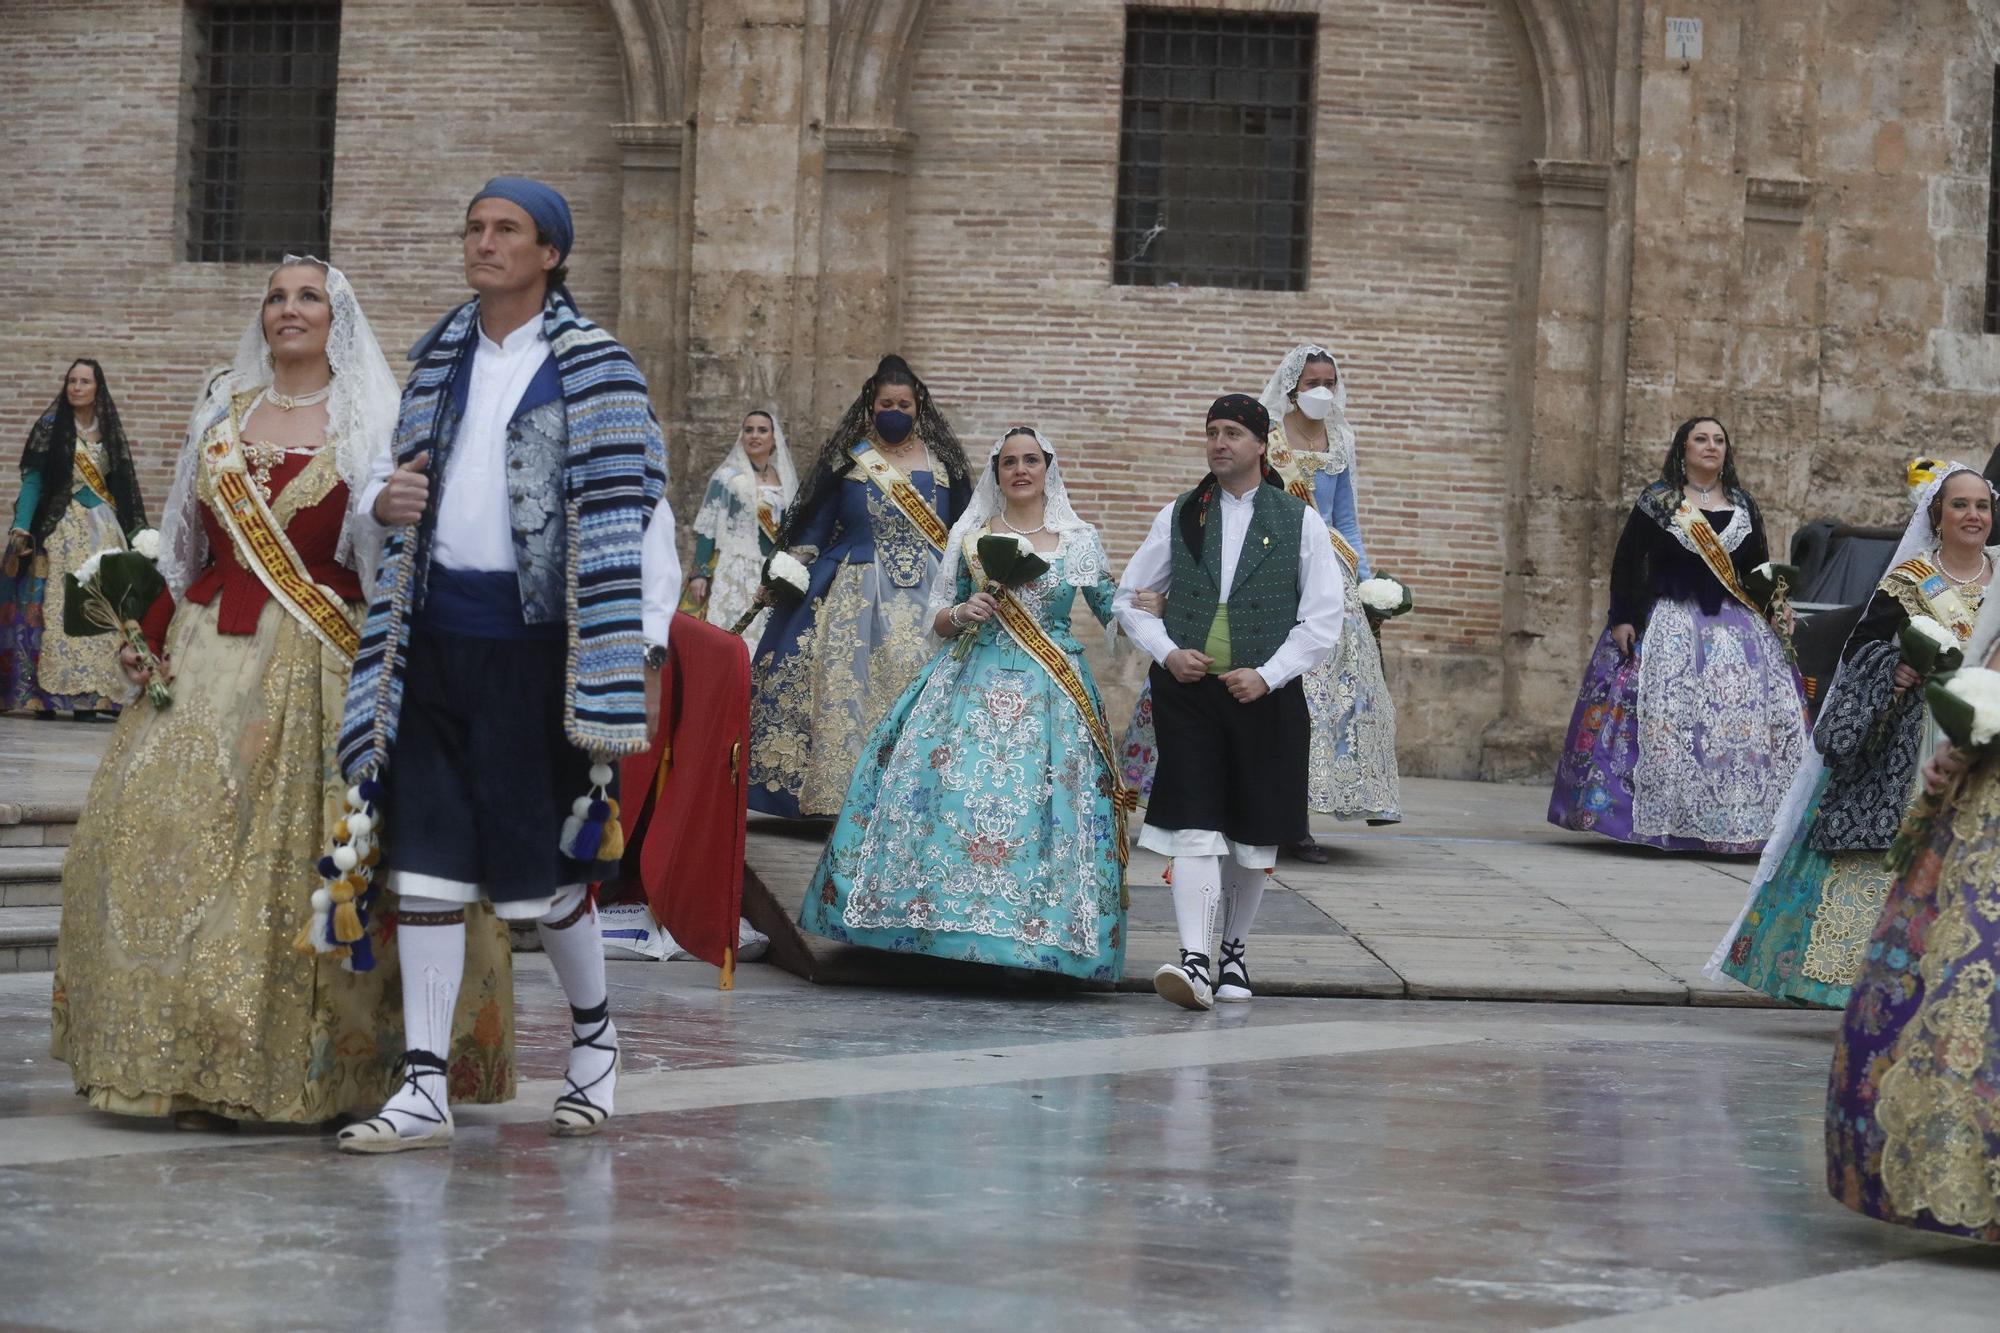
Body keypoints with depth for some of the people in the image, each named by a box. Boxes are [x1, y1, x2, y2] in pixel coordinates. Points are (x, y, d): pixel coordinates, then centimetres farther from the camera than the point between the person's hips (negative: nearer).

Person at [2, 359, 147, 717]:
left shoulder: (109, 432, 13)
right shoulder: (51, 427, 2)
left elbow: (122, 487, 16)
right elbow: (32, 480, -3)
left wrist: (137, 532, 10)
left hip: (103, 529, 3)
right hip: (61, 529, -3)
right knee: (59, 606, -10)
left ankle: (92, 695, -5)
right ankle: (49, 694, -9)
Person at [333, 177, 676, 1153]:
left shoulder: (593, 370, -4)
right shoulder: (440, 356, 12)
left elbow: (637, 514, -8)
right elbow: (399, 471, 23)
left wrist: (646, 650, -14)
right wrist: (383, 498, -2)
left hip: (531, 638, -5)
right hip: (435, 637, 5)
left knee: (536, 867, 1)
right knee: (424, 863, 1)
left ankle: (593, 1029, 27)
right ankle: (424, 1090, 4)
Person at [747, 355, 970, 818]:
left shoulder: (941, 461, 9)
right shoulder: (848, 459, 6)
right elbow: (813, 525, 6)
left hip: (925, 599, 1)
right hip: (857, 595, -1)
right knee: (846, 688, -7)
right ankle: (842, 794, -5)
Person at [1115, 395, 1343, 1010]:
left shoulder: (1300, 521, 3)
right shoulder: (1179, 517, 8)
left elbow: (1324, 618, 0)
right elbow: (1130, 597, 13)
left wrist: (1267, 675, -11)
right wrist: (1168, 653, -4)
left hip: (1264, 696, 0)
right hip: (1187, 690, 0)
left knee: (1254, 836, 8)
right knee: (1195, 830, -12)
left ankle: (1233, 950, 27)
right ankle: (1194, 961, -19)